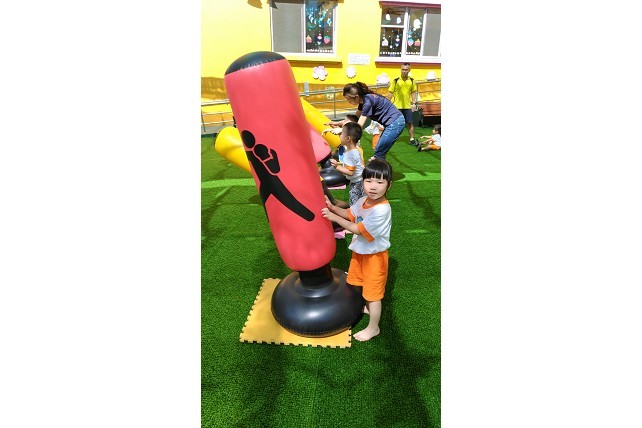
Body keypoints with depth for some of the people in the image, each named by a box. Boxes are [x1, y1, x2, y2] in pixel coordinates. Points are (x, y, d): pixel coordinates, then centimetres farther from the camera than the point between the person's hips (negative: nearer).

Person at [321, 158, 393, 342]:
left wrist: (334, 217, -27)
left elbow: (358, 229, -30)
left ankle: (373, 328, 29)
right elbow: (350, 214, 10)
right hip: (360, 251, 8)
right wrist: (332, 207, -7)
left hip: (374, 255, -8)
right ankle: (367, 307, 56)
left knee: (373, 293, 9)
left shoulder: (381, 209, -33)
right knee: (363, 283, 29)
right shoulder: (363, 201, -8)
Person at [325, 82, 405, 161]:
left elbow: (359, 126, -19)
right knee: (380, 154, 13)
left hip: (395, 123, -9)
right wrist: (337, 123, 11)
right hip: (393, 122, 9)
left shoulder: (368, 101, -20)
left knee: (378, 154, -5)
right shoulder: (363, 100, 7)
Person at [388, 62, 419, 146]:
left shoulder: (412, 81, 4)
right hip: (396, 106, -2)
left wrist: (414, 103, 3)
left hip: (407, 106, 2)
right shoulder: (396, 81, -5)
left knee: (410, 123, 6)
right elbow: (391, 93, -2)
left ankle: (412, 139, 18)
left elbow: (414, 92, 11)